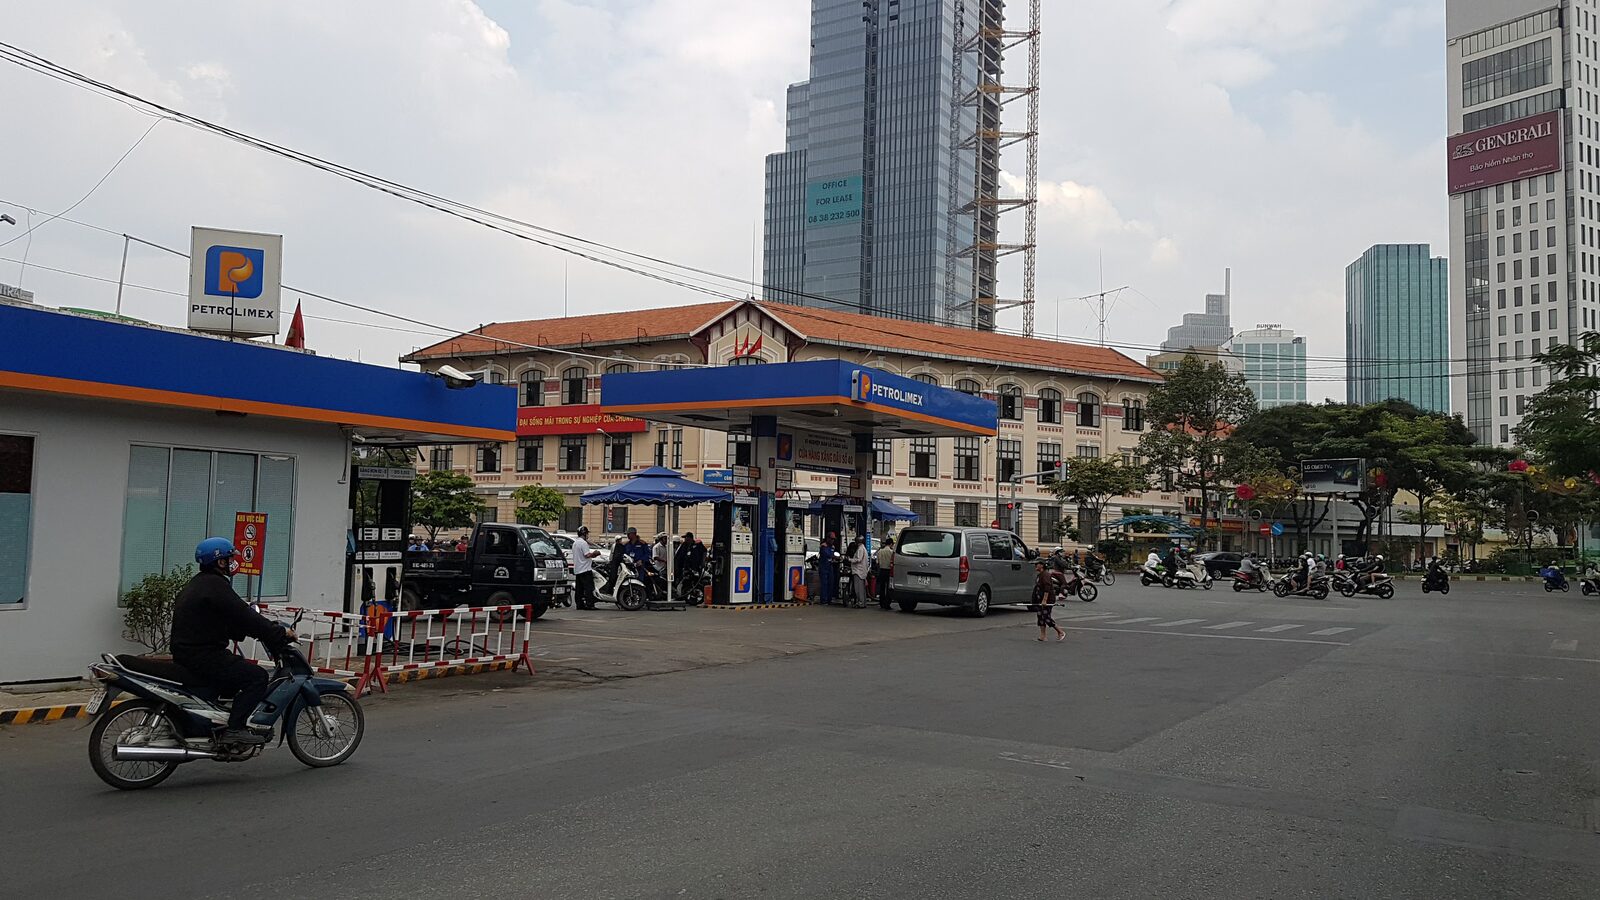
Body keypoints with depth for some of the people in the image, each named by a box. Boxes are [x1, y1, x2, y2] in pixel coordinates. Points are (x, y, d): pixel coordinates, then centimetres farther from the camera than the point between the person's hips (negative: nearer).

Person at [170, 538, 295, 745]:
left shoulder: (198, 583, 19)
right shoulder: (214, 585, -15)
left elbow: (230, 621, 21)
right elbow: (244, 616, -20)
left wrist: (260, 632, 15)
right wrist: (281, 632, -13)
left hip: (187, 654, 11)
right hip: (202, 657, -11)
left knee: (244, 671, 23)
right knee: (257, 676, -14)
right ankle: (235, 729, -18)